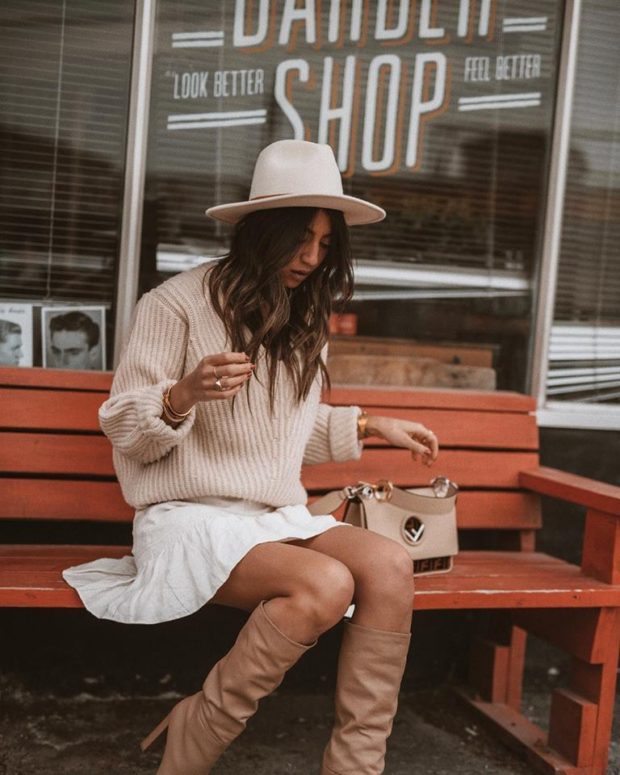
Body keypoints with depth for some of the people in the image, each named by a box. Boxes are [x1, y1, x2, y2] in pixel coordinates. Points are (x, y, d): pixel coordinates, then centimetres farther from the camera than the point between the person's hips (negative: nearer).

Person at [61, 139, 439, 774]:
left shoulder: (303, 321, 15)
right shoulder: (178, 304, -6)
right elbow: (123, 430, -5)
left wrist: (370, 426, 17)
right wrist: (183, 396, -25)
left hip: (278, 517, 6)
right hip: (190, 516, -6)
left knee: (390, 565, -24)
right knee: (326, 584, -32)